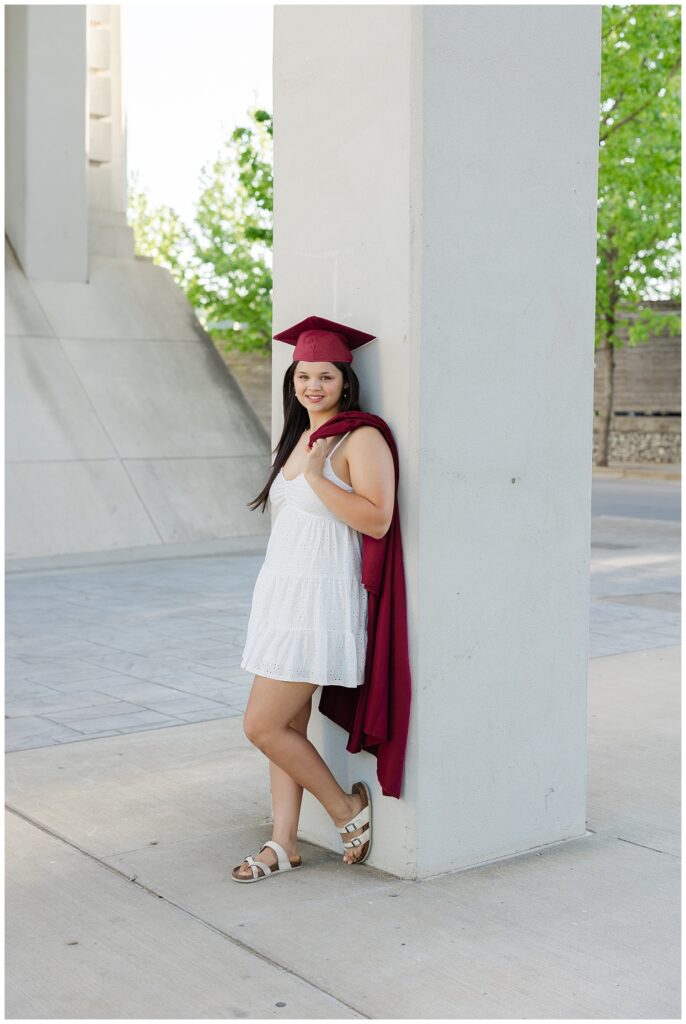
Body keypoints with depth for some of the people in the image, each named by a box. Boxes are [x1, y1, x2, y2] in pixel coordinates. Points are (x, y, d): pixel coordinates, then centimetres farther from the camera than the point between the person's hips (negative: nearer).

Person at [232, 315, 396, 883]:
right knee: (287, 726, 10)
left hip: (319, 600, -8)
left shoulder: (361, 438, -12)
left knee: (262, 726, -7)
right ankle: (284, 843, 19)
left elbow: (377, 520, -22)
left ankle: (348, 808, 11)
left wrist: (316, 477, -22)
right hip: (281, 592, 8)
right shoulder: (299, 437, 14)